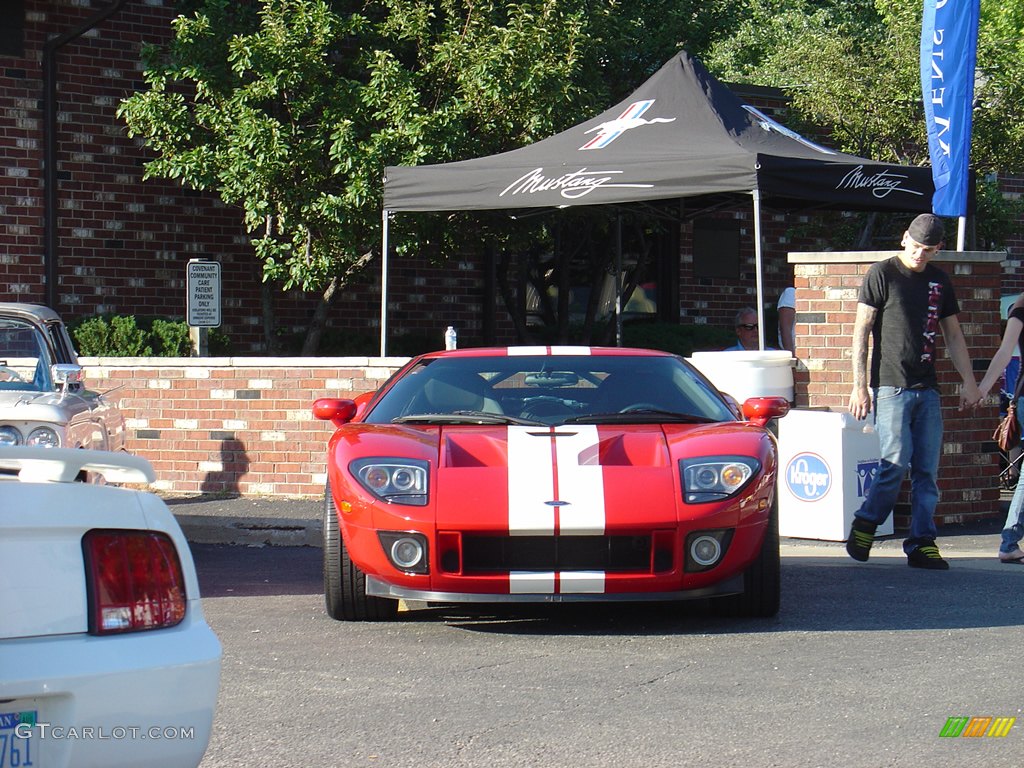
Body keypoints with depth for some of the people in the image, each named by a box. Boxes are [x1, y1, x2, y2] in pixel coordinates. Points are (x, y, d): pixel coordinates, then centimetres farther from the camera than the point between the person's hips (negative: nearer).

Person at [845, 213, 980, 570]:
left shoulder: (939, 281, 14)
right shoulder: (882, 274, -1)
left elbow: (953, 334, 20)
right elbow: (861, 330, -3)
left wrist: (969, 381, 11)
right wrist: (860, 385, -9)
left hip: (928, 389, 5)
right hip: (891, 386, -5)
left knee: (927, 470, 1)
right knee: (896, 463, -12)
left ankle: (922, 543, 5)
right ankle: (864, 525, 7)